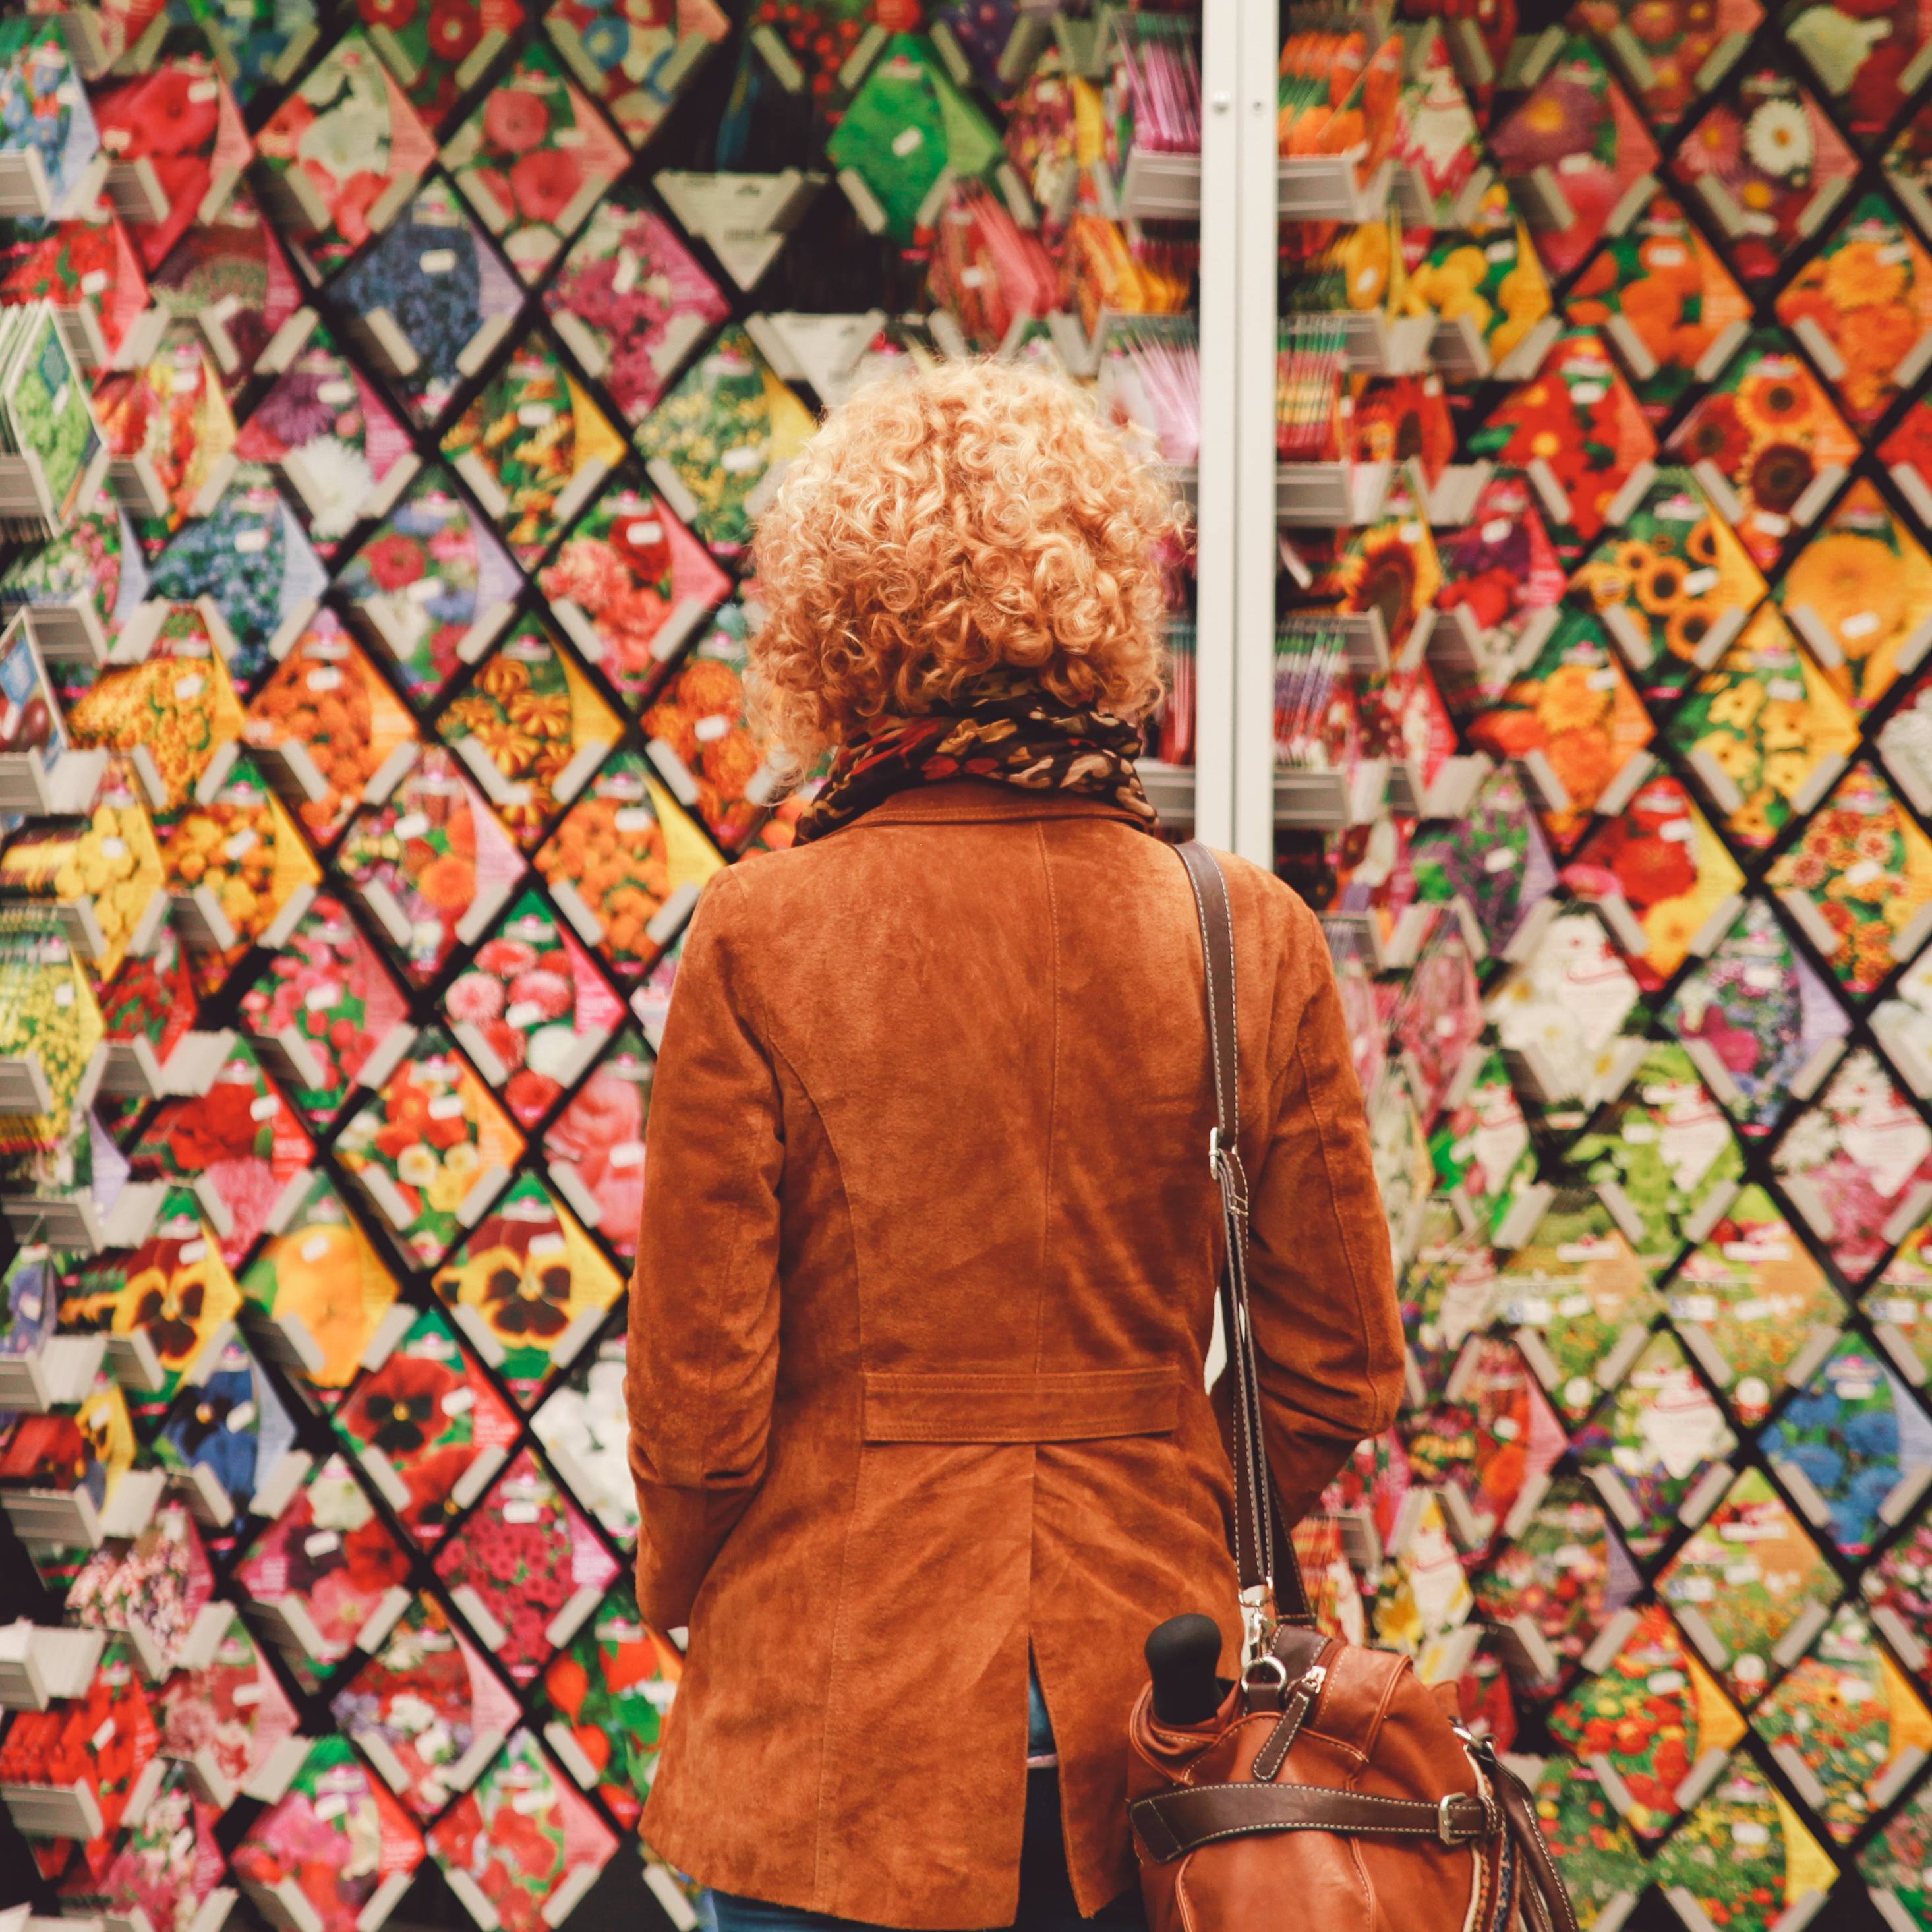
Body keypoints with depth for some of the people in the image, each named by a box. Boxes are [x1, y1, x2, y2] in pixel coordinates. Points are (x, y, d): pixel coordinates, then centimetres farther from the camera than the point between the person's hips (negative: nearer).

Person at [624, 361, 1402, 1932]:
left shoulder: (761, 939, -12)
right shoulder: (1255, 938, -5)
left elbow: (697, 1391, -9)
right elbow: (1342, 1373, 1)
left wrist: (686, 1597, 11)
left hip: (836, 1713, -2)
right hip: (1146, 1721, 2)